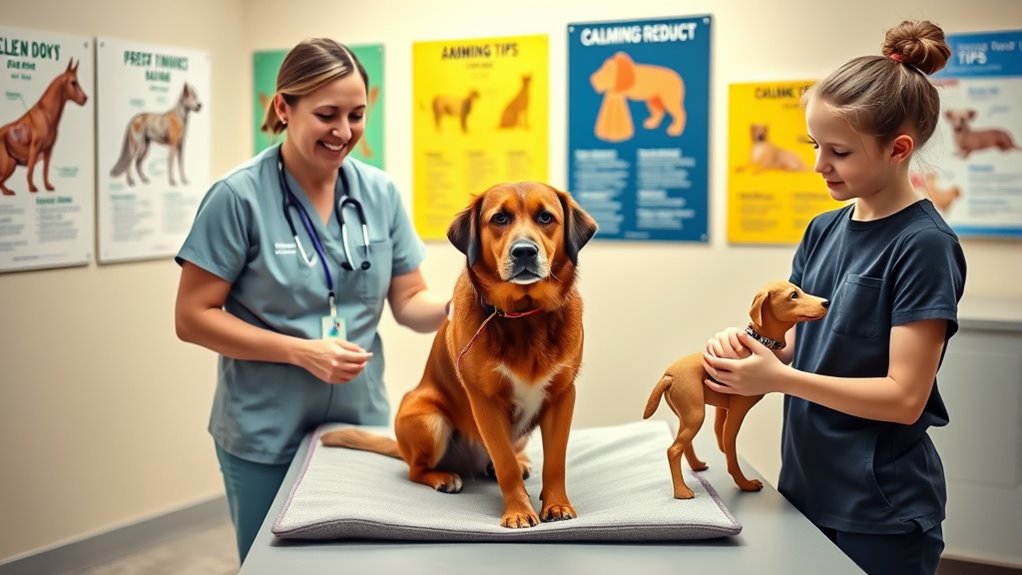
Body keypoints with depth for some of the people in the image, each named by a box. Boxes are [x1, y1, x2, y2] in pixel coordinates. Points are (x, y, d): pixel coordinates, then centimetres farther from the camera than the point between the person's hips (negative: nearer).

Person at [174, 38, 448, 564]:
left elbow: (409, 301, 3)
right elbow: (193, 318, -13)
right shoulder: (239, 196, -15)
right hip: (266, 435, -4)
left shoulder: (380, 193, -2)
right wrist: (303, 351, -21)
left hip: (362, 422, 4)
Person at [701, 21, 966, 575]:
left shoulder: (924, 244, -16)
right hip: (807, 487, 7)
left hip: (881, 511, -6)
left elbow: (904, 397, -20)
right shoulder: (824, 230, 5)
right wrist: (747, 346, -12)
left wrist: (779, 379, -25)